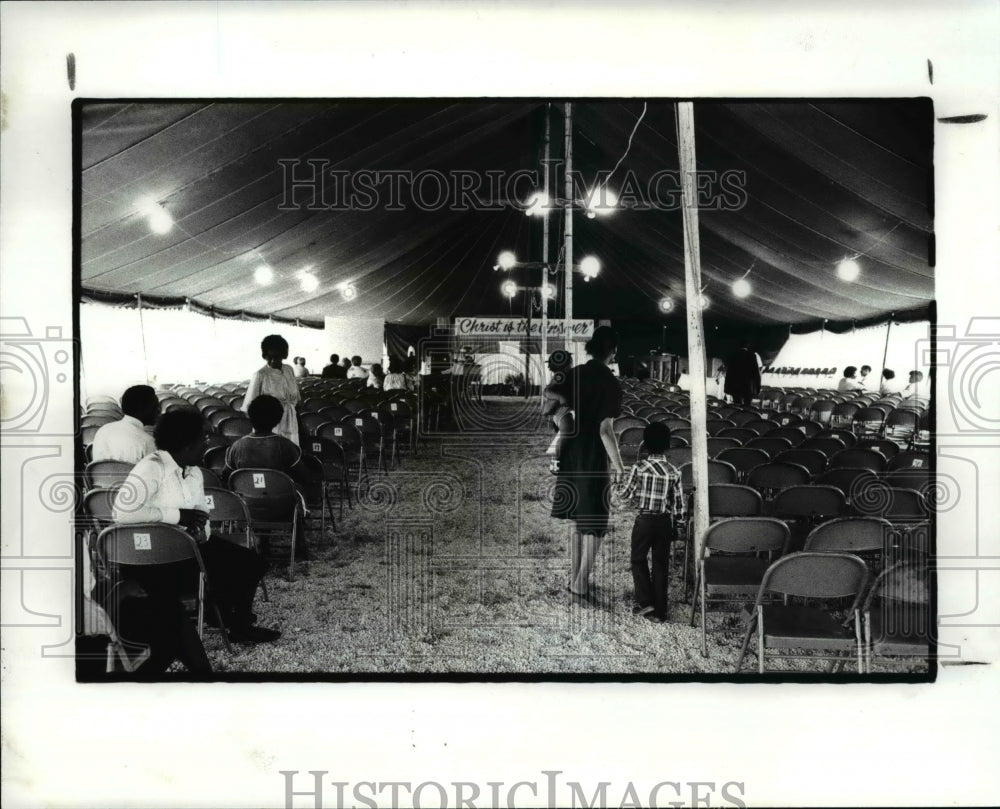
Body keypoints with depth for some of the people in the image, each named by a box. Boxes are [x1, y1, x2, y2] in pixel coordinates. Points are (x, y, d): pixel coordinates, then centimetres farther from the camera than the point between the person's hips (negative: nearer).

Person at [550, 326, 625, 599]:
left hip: (571, 455, 6)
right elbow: (605, 430, -18)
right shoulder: (610, 384, -14)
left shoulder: (574, 375, 2)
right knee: (594, 523, 6)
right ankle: (581, 582, 5)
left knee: (579, 519, 18)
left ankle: (574, 576, 24)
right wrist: (618, 464, -10)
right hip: (594, 458, -6)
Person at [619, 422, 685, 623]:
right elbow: (679, 503, 2)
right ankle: (659, 611, 13)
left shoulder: (640, 468, -11)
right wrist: (676, 524, 13)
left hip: (644, 520, -3)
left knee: (638, 560, 14)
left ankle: (645, 602, 4)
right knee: (661, 565, 10)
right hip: (666, 521, 3)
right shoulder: (674, 472, -3)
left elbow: (625, 494, -2)